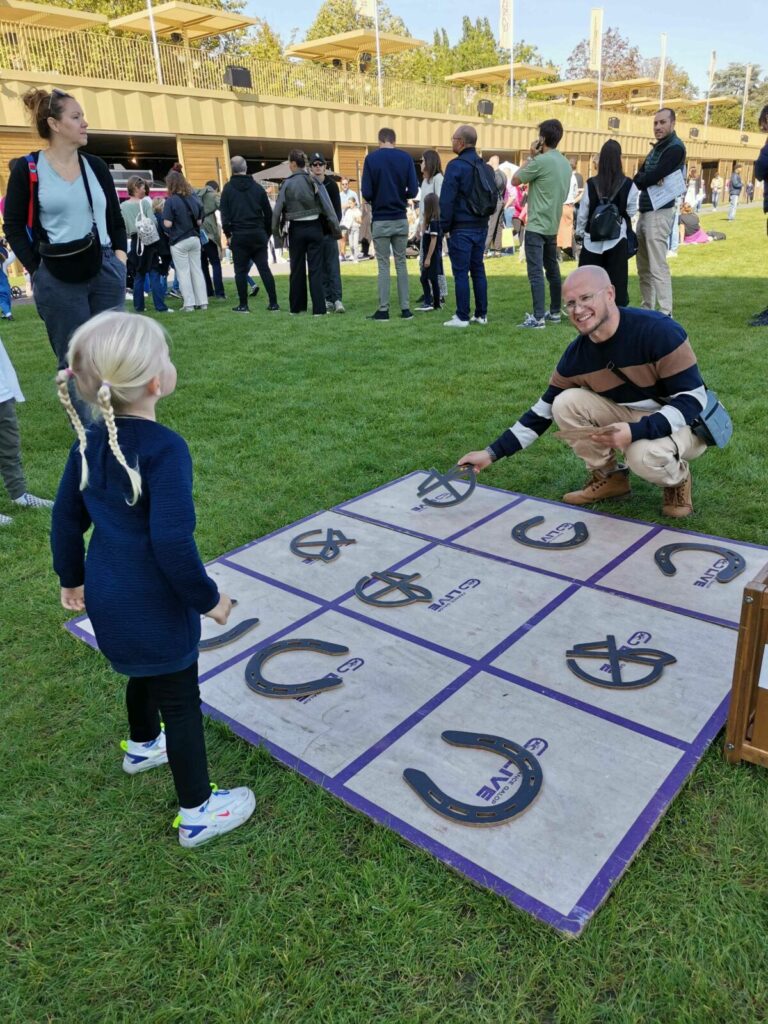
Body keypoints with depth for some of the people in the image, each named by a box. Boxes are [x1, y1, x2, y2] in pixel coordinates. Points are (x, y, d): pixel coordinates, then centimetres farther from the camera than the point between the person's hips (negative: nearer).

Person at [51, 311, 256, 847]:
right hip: (155, 606, -8)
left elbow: (66, 518, 7)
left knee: (146, 673, 32)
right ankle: (198, 811, 26)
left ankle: (143, 745, 59)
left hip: (108, 599, 8)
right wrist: (208, 597, -15)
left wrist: (72, 578, 21)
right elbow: (172, 542, -29)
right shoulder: (164, 449, -26)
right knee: (181, 702, 9)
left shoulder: (89, 441, -2)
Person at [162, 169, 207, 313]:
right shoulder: (194, 198, 2)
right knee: (197, 270, 10)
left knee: (183, 273, 2)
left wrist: (164, 214, 4)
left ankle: (189, 304, 2)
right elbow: (199, 221, 6)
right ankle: (202, 302, 11)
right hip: (194, 239, 5)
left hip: (179, 242, -5)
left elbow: (167, 223, -16)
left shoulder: (171, 200, -13)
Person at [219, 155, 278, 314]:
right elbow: (268, 212, 6)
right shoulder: (257, 187, 5)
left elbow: (224, 213, -3)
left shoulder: (228, 188, 0)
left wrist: (228, 234, 2)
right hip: (258, 234, 2)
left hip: (239, 235, -2)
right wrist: (267, 233, 13)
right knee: (264, 268, 4)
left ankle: (243, 305, 3)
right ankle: (273, 303, 1)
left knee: (241, 271, 3)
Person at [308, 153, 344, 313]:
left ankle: (337, 299, -10)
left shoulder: (331, 185, 5)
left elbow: (337, 209, 3)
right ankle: (328, 299, 7)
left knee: (333, 267, -7)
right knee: (320, 268, 3)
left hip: (329, 233, -1)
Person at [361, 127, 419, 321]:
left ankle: (383, 310, 3)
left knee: (383, 266, 3)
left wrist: (376, 200, 12)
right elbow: (413, 191, -4)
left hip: (380, 220, -2)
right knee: (401, 263, 9)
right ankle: (405, 308, 9)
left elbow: (366, 192, -10)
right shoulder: (405, 158, 0)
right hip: (401, 219, 2)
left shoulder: (372, 158, -5)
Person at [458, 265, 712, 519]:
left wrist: (635, 432, -40)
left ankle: (678, 477, 0)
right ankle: (608, 477, 4)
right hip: (632, 415, 5)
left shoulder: (658, 331, -27)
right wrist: (493, 453, -8)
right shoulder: (577, 354, -10)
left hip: (684, 422, -5)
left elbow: (692, 400, -25)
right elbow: (545, 409, -3)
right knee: (565, 404, -15)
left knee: (645, 455, -38)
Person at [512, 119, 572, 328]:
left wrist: (531, 157, 2)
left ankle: (538, 317, -15)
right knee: (552, 269, 15)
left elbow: (515, 181, -5)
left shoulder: (541, 161, -15)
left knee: (535, 272, -10)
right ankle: (554, 312, 22)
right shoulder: (565, 163, 11)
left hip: (537, 225, -9)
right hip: (553, 225, 9)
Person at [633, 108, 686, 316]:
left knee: (657, 267, -14)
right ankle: (647, 309, 21)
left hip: (659, 212, -9)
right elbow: (638, 178, 10)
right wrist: (647, 180, -11)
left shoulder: (675, 147, -8)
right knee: (644, 267, 12)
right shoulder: (657, 148, 20)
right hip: (644, 211, 9)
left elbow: (653, 177, -18)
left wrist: (641, 179, 1)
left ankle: (666, 314, -15)